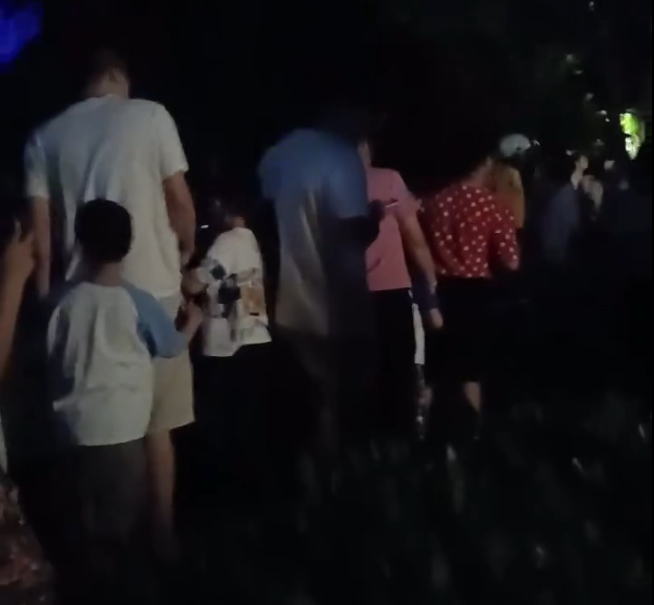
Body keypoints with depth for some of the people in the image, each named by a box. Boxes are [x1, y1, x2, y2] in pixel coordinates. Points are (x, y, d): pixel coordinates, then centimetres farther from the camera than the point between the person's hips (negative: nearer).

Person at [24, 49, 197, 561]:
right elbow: (179, 199, -1)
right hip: (152, 287, -3)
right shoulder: (150, 116, 0)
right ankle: (162, 534, 15)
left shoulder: (46, 136, 8)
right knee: (157, 421, 6)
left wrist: (46, 289, 9)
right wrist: (186, 250, 16)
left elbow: (41, 225, 4)